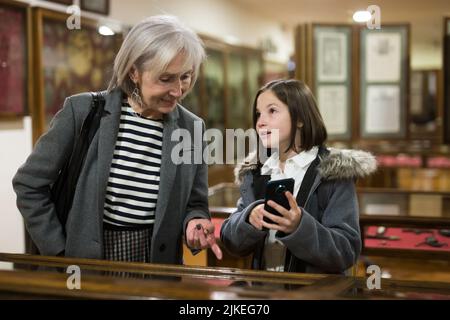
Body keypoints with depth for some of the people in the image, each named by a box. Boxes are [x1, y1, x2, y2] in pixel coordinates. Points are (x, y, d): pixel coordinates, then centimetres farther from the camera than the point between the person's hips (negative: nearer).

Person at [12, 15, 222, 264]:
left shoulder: (192, 128, -2)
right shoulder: (83, 110, -10)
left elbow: (194, 204, 8)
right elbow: (29, 184, -4)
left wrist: (195, 224, -14)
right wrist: (58, 252, -7)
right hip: (83, 262, -3)